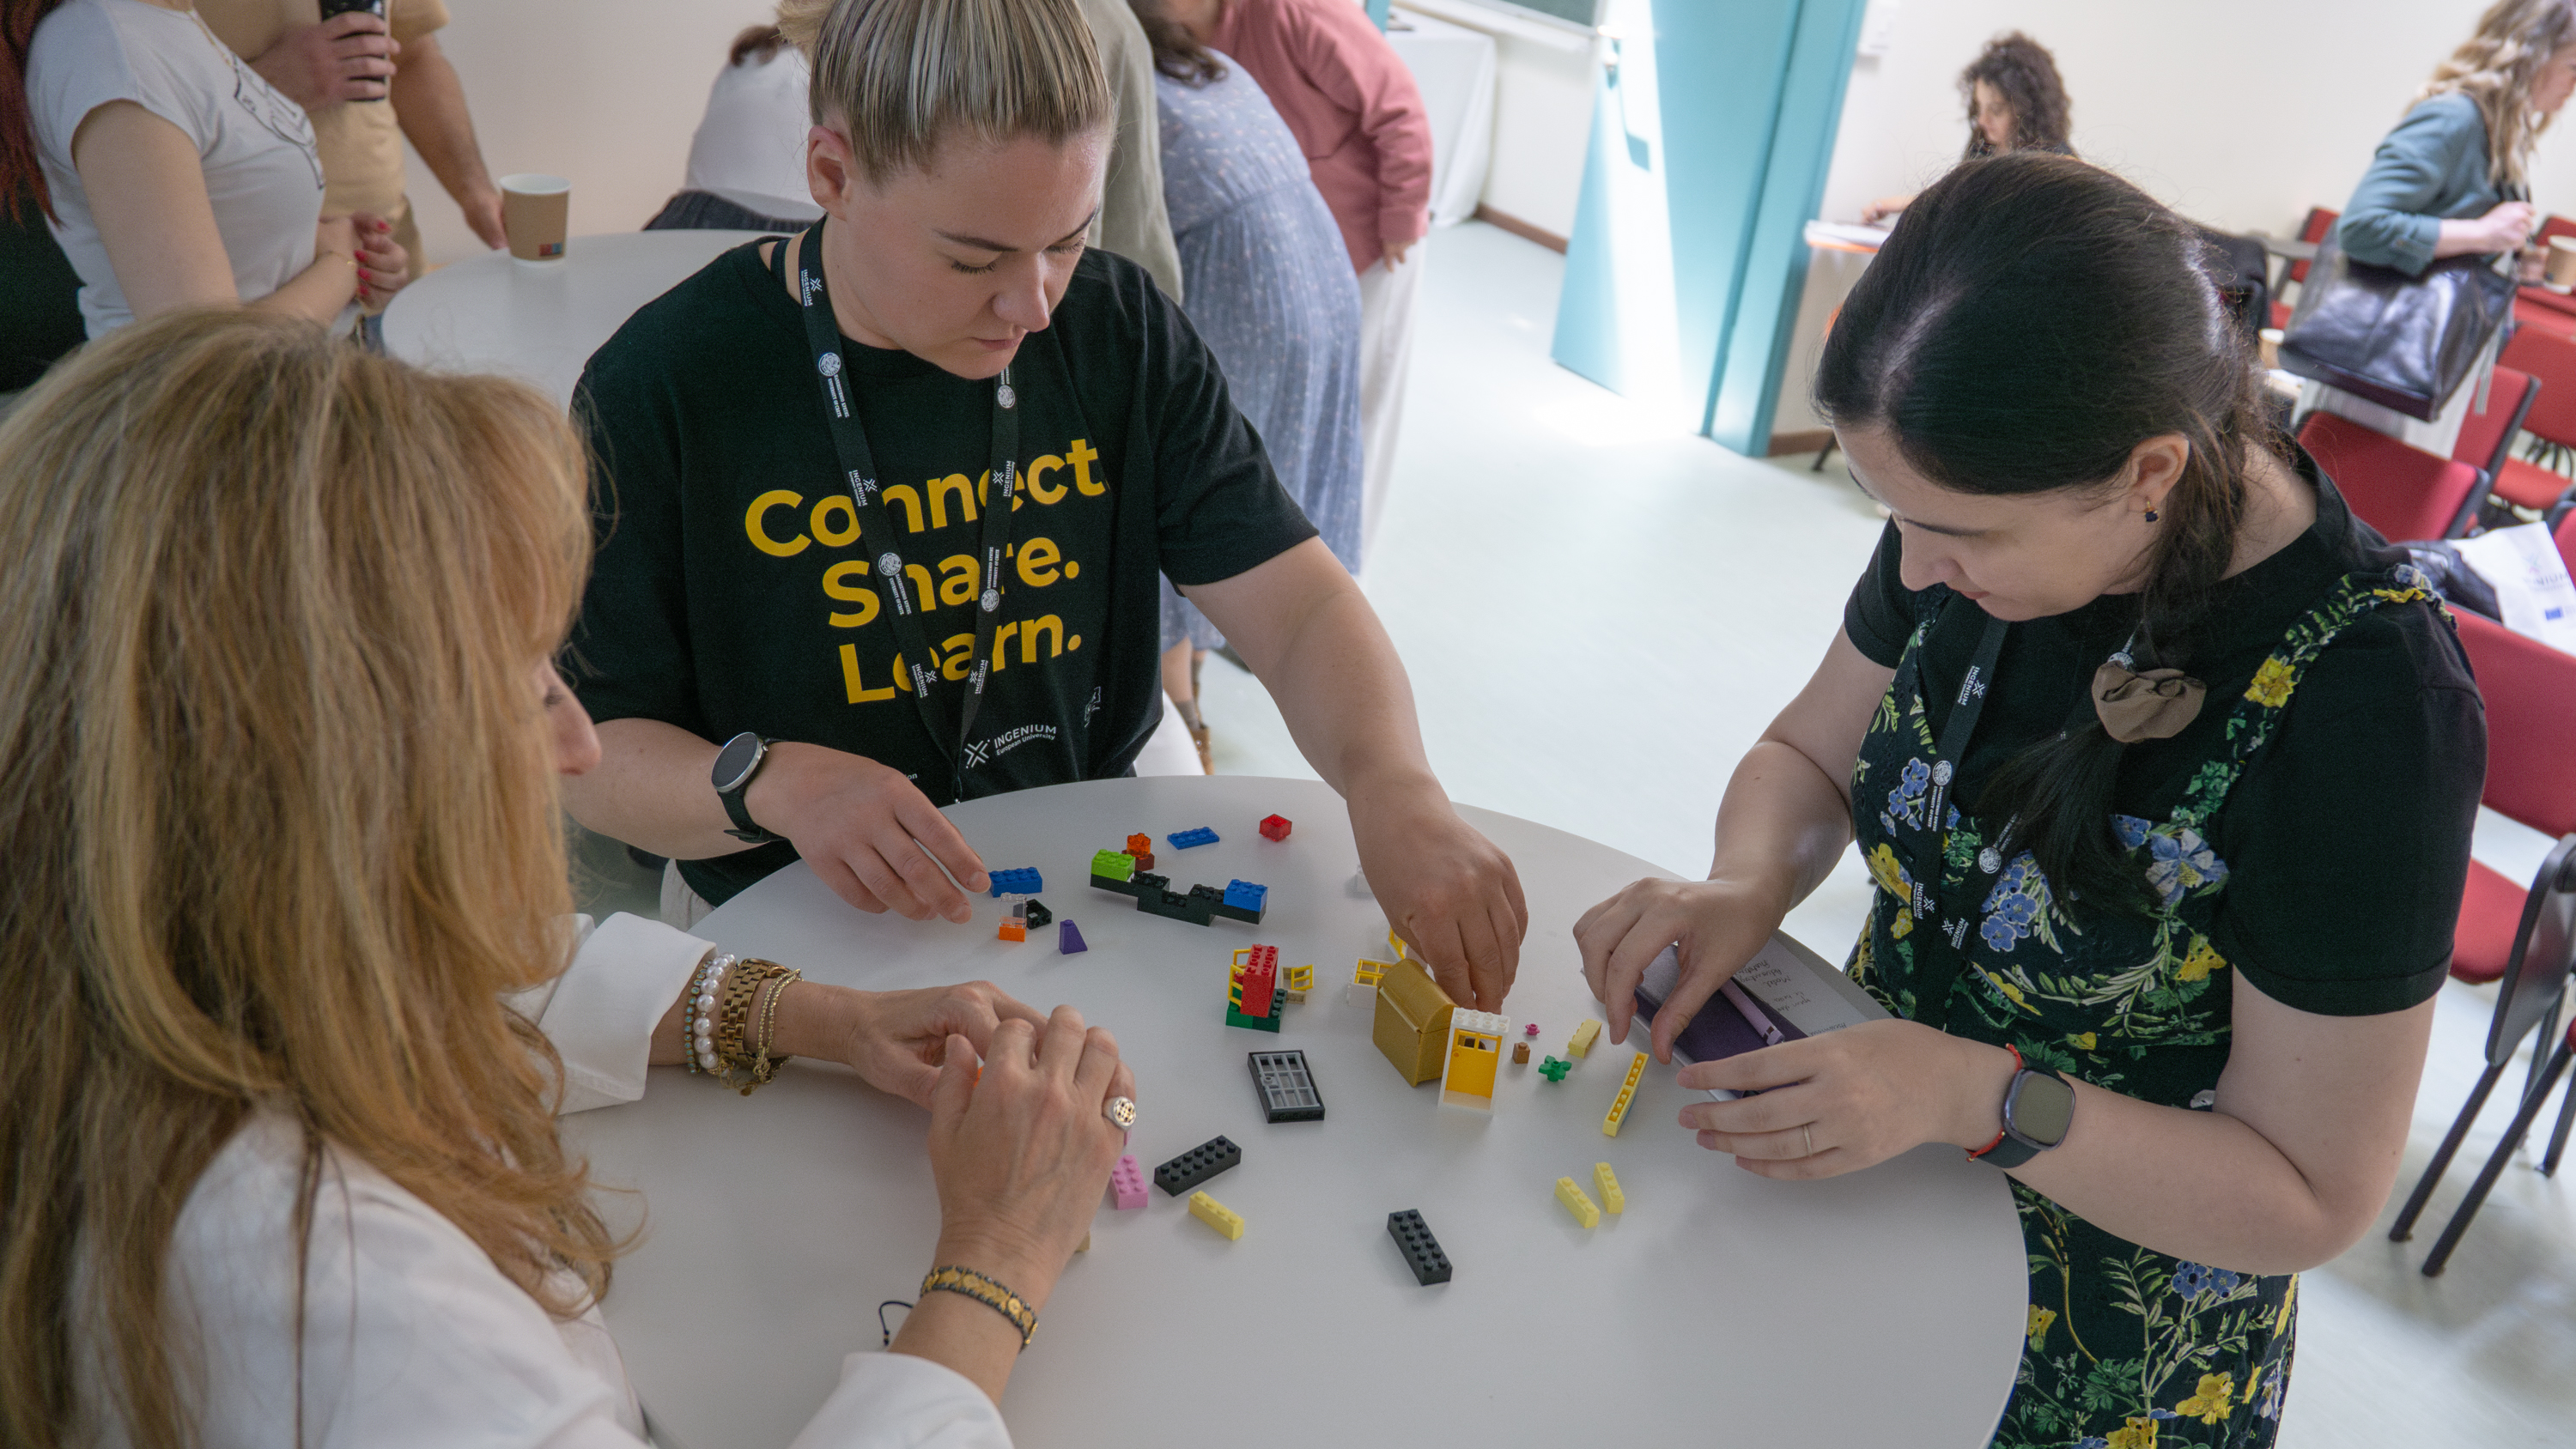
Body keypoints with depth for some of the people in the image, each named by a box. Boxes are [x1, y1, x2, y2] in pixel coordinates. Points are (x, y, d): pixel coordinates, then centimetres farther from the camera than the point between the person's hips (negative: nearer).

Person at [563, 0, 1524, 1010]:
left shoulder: (1117, 330, -2)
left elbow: (1303, 606, -7)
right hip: (804, 927, -1)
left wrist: (1394, 792, -27)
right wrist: (770, 784, -28)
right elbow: (586, 748, -7)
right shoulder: (661, 386, -12)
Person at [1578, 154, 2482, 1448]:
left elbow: (2313, 1202, -21)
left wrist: (1984, 1099, -34)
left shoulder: (2364, 695, -30)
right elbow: (1808, 754, 1)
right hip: (1868, 1159, 5)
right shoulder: (1992, 505, -14)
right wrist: (1747, 886, -20)